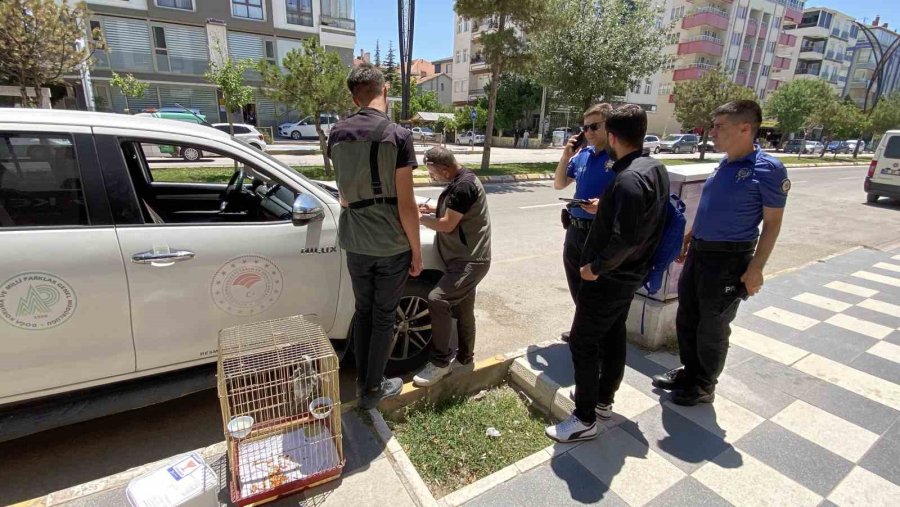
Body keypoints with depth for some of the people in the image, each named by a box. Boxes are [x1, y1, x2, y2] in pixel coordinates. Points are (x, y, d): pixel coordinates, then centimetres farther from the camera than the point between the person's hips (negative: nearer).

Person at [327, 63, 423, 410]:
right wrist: (416, 251, -5)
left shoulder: (337, 134, 2)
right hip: (392, 246, -4)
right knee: (384, 317, 10)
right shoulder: (398, 136, -14)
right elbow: (406, 204, -15)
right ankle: (373, 389, 25)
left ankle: (362, 381, 32)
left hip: (355, 243, 5)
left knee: (362, 312, 19)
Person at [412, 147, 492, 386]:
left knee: (437, 300, -22)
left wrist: (420, 218, -5)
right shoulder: (460, 181, 12)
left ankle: (440, 362, -9)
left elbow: (448, 225, -19)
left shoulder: (464, 186, -20)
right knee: (463, 311, 17)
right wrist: (434, 210, 12)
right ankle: (465, 358, 33)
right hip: (465, 259, 11)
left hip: (471, 261, -11)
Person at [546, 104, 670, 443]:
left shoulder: (629, 179, -26)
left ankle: (585, 419, 14)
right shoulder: (656, 168, 4)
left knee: (582, 343, 1)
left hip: (610, 277, -10)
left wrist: (595, 268, -18)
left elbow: (624, 239, -30)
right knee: (613, 335, 20)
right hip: (631, 274, 10)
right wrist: (605, 209, 14)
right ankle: (603, 401, 37)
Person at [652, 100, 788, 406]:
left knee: (712, 327, 7)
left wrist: (755, 268, -16)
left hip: (729, 259, -7)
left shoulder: (768, 169, -14)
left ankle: (704, 386, 27)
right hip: (699, 252, 7)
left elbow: (772, 223, -13)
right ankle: (688, 371, 36)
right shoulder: (724, 164, 7)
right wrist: (687, 239, 18)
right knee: (686, 318, 17)